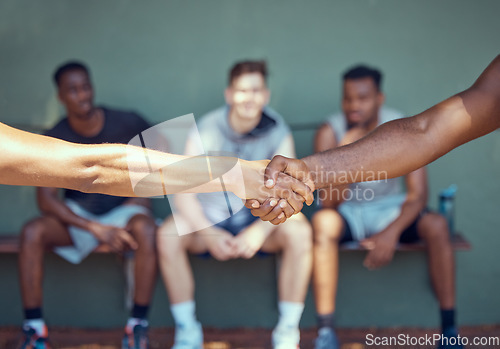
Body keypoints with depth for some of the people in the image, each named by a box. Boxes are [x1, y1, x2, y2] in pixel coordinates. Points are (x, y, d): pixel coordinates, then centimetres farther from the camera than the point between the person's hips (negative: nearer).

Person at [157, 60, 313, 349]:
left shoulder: (277, 131, -9)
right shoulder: (208, 129, -11)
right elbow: (184, 193, -14)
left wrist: (260, 230, -28)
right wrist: (209, 233, -27)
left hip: (262, 218, 0)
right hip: (211, 217, 0)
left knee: (299, 232, -30)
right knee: (168, 236, -28)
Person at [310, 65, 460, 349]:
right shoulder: (330, 132, -15)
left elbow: (418, 193, -15)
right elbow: (328, 203, -21)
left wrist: (391, 232, -31)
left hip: (390, 209, 1)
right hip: (347, 212, -1)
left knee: (437, 224, -28)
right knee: (323, 222, -35)